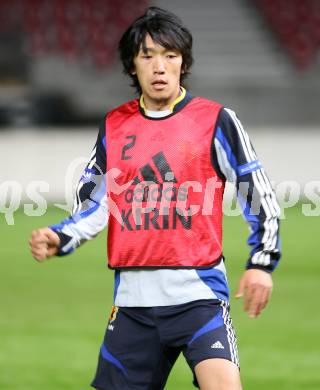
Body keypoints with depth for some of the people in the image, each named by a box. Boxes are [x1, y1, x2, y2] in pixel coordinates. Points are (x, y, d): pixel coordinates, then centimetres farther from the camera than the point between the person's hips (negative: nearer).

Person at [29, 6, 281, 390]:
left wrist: (262, 262, -8)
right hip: (132, 298, 4)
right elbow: (93, 206, 13)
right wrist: (58, 239, -6)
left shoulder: (215, 120, 0)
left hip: (198, 292, -4)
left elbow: (259, 196, 2)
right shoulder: (114, 126, 10)